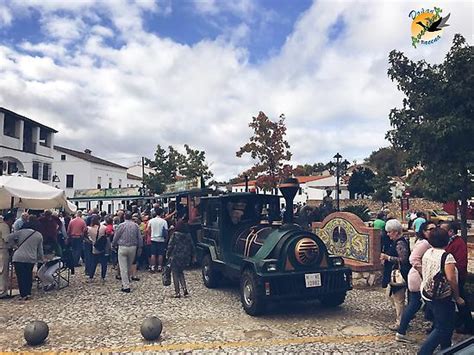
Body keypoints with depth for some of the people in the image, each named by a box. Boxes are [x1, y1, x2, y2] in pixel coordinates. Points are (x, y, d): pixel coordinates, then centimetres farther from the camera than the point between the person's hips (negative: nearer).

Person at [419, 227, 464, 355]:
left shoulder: (427, 253, 3)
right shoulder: (447, 256, -19)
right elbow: (451, 279, -24)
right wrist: (457, 297, -13)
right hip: (442, 297, -8)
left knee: (446, 325, 25)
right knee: (443, 328, 2)